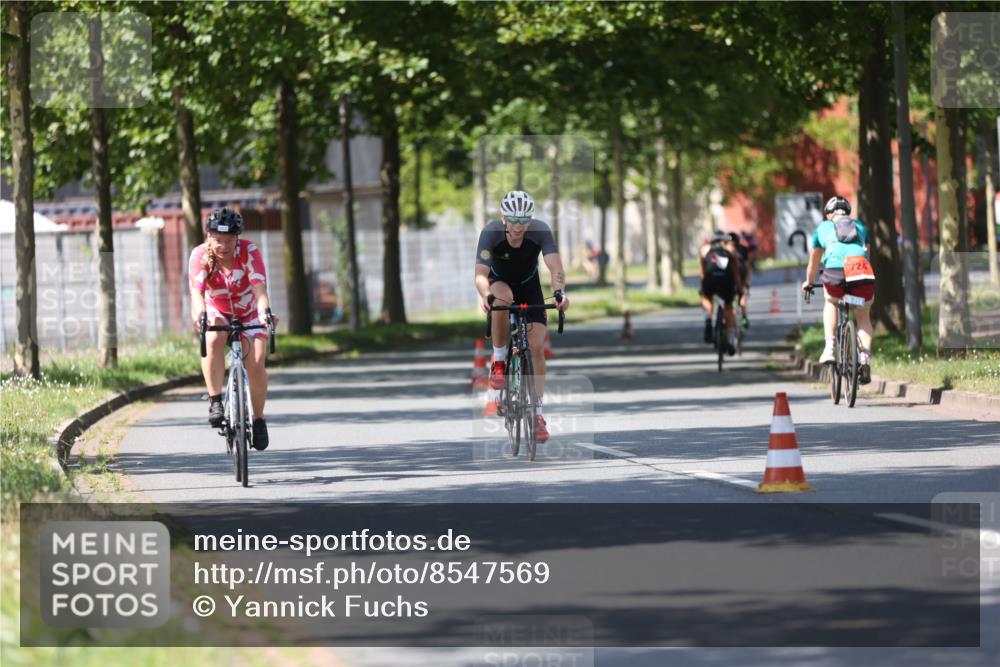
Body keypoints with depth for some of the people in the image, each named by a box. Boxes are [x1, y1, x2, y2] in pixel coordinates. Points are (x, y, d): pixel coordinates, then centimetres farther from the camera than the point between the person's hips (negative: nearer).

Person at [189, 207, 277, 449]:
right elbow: (196, 291, -34)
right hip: (217, 313, 0)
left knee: (256, 363, -18)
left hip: (249, 314, 0)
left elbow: (259, 287, -36)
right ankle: (215, 402, -29)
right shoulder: (200, 255, -22)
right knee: (213, 340, -34)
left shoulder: (249, 252, -24)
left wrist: (265, 311, -56)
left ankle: (258, 419, 3)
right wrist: (199, 314, -55)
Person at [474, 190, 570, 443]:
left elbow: (555, 267, -39)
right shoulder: (491, 233, -31)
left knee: (537, 347, -11)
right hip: (499, 282, -1)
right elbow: (480, 273, -39)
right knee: (503, 297, -38)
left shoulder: (540, 231, -29)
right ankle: (498, 362, -19)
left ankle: (538, 413, -1)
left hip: (529, 287, 1)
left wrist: (559, 292, -59)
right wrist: (485, 296, -60)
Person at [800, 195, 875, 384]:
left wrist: (808, 282, 56)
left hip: (835, 269, -1)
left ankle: (829, 347, 13)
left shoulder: (823, 227, 29)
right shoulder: (860, 226, 32)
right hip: (862, 270, 1)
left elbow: (814, 261, 40)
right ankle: (865, 357, 0)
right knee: (864, 317, 21)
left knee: (831, 303, 31)